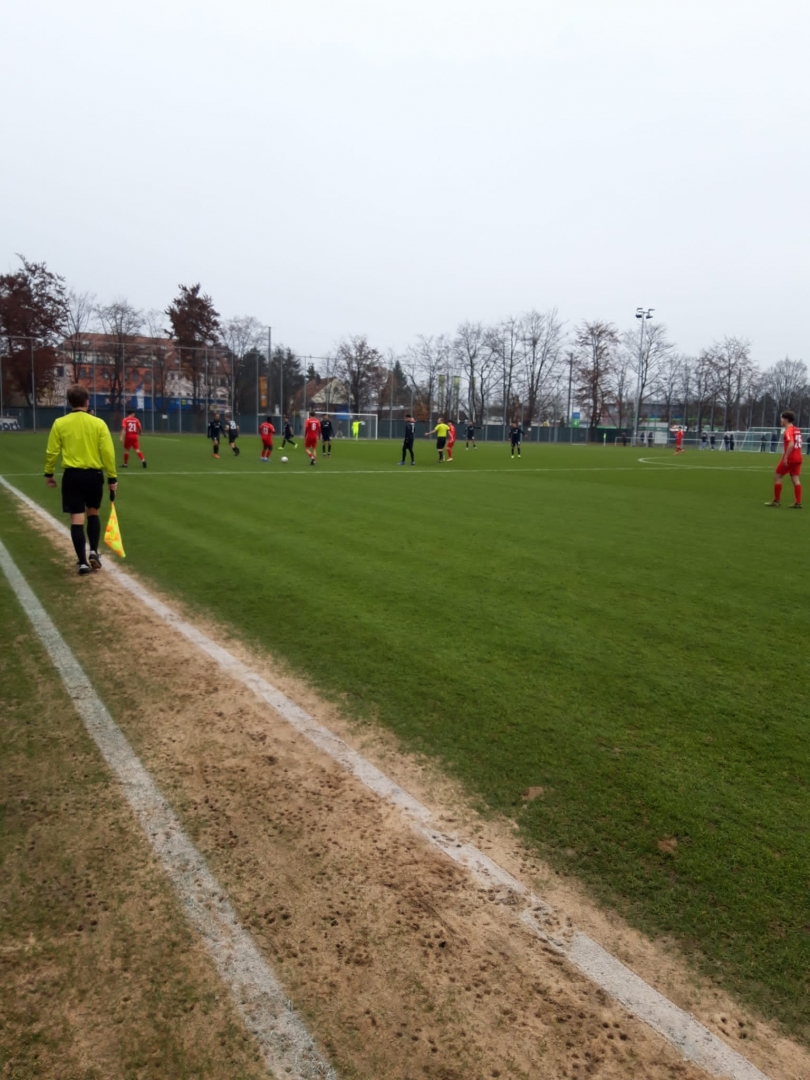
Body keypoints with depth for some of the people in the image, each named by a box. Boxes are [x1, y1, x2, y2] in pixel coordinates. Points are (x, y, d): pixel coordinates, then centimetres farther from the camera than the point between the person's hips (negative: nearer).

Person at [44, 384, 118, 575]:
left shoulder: (60, 423, -2)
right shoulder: (98, 423, -4)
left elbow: (52, 451, 1)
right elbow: (108, 453, -6)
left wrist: (48, 473, 14)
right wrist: (112, 477, 1)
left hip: (72, 475, 0)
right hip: (94, 475, 0)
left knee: (77, 519, 2)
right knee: (93, 514, 20)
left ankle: (83, 562, 2)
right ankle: (93, 551, 8)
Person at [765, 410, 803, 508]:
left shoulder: (788, 430, -14)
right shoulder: (797, 430, 13)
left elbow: (791, 444, -27)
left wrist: (785, 457, -27)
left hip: (789, 458, -8)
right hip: (798, 458, 8)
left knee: (777, 477, 4)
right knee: (796, 479, 5)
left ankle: (776, 501, 8)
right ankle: (798, 503, 1)